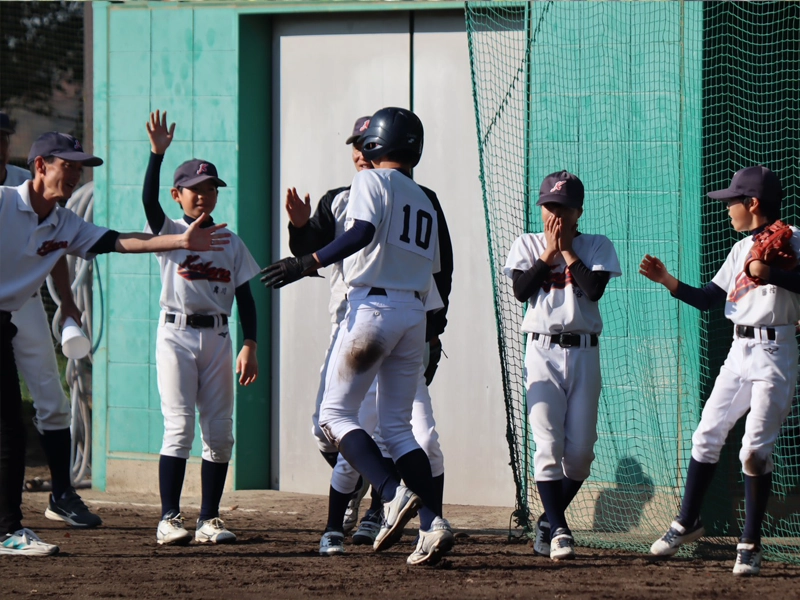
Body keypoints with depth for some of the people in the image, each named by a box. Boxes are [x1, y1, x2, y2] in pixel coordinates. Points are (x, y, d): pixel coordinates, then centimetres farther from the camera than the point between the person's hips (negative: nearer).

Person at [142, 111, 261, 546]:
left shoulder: (231, 243, 11)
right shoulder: (169, 232, 2)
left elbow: (244, 296, 10)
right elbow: (149, 200, -17)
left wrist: (249, 346, 0)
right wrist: (157, 154, -28)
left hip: (218, 338, 4)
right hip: (176, 335, -4)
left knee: (220, 431, 1)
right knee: (179, 428, -8)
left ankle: (209, 519, 8)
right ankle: (169, 518, -4)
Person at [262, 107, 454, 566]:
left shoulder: (371, 180, -2)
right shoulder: (425, 201, 20)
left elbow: (363, 232, -20)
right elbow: (431, 273, 17)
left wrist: (310, 263, -24)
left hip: (373, 306, -7)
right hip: (415, 314, 7)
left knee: (335, 414, -1)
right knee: (397, 425, 11)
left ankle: (395, 494, -21)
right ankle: (433, 523, -5)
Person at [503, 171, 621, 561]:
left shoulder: (597, 247, 7)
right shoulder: (527, 245, 9)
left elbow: (595, 289, -10)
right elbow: (520, 290, -5)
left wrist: (567, 250, -5)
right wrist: (548, 253, -5)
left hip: (584, 352, 1)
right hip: (543, 351, -1)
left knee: (580, 450, -2)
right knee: (548, 444, -12)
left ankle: (549, 520, 16)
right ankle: (558, 530, -13)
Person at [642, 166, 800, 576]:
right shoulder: (741, 250, 17)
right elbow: (707, 299, 18)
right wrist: (668, 281, 7)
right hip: (739, 353, 8)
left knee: (756, 449, -10)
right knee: (707, 435, 7)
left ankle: (750, 544, -1)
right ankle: (687, 522, 21)